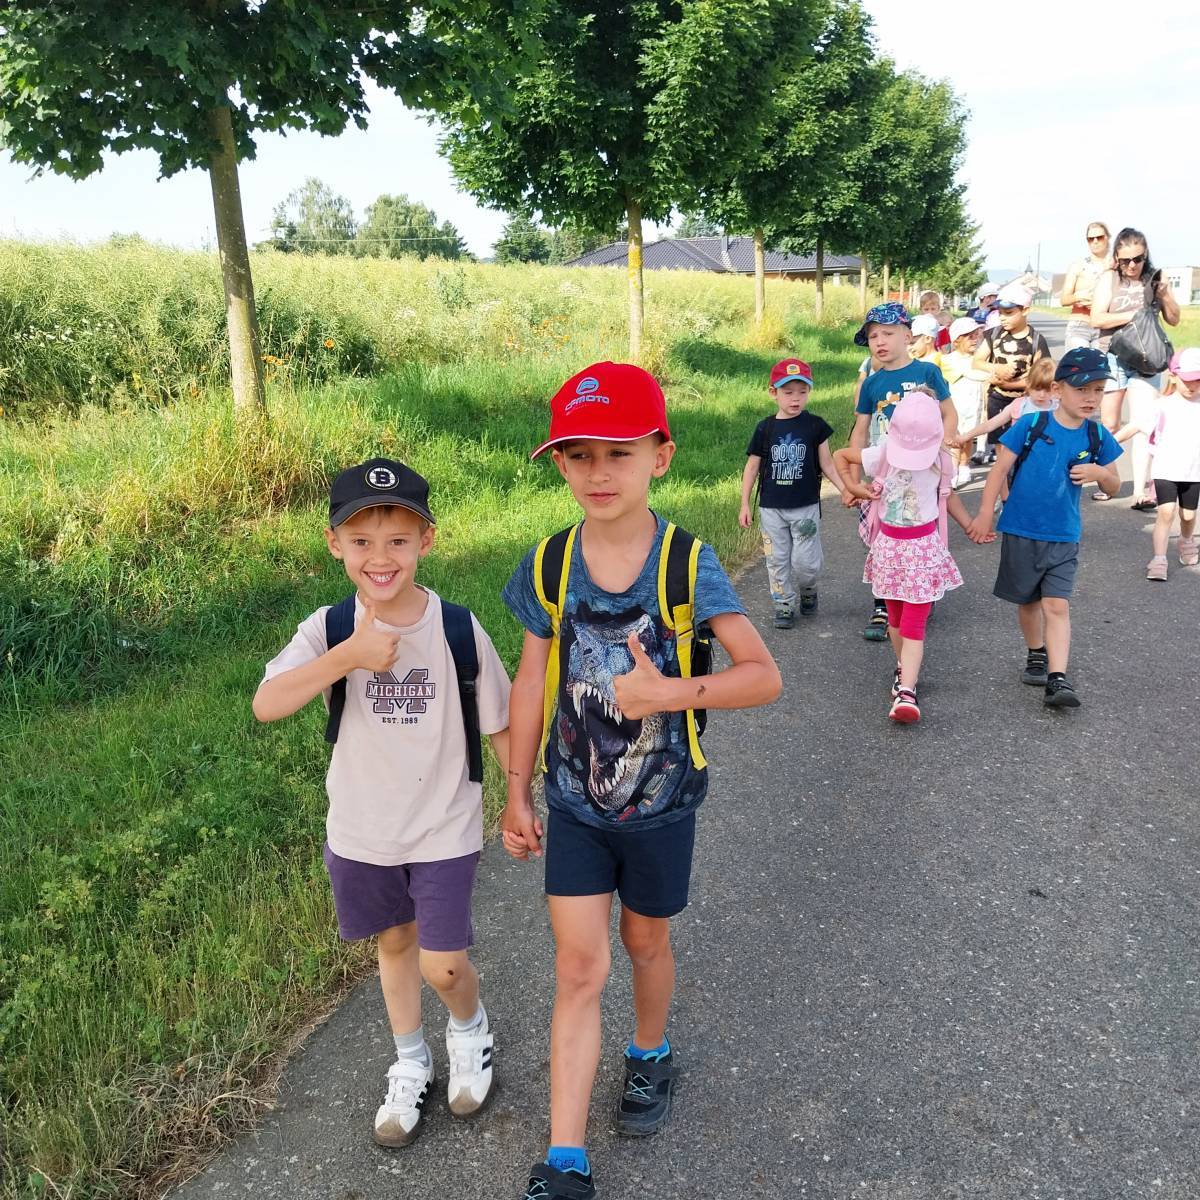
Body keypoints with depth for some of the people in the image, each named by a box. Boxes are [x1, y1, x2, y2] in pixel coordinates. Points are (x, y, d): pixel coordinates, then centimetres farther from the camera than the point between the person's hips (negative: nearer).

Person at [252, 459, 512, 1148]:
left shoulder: (459, 630, -14)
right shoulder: (329, 630, -12)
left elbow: (500, 724, -5)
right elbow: (266, 705, -26)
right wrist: (349, 657, -34)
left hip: (445, 830, -2)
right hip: (360, 832, 2)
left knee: (443, 966, 0)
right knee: (394, 944, 20)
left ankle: (471, 1032, 35)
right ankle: (410, 1067, 43)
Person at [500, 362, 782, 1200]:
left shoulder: (687, 564, -16)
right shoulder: (550, 565, -8)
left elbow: (764, 676, -16)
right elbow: (534, 682, 1)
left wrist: (668, 693, -31)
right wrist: (518, 794, 5)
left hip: (660, 802, -1)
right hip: (574, 801, 1)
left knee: (645, 941, 20)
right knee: (579, 966, 2)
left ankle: (651, 1056, 50)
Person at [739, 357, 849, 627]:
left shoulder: (815, 425, -2)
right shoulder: (765, 428, -1)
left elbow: (826, 463, 3)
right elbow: (752, 466, 5)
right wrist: (745, 504, 4)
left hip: (806, 506, -1)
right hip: (771, 508, 1)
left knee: (805, 561, -1)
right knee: (777, 560, 6)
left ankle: (808, 590, 29)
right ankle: (783, 604, 20)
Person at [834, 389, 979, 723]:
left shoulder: (940, 460, -4)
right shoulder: (882, 454, -9)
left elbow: (947, 495, 13)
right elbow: (840, 455, 3)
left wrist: (971, 526, 9)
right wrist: (854, 488, -7)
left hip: (925, 547, -1)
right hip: (889, 544, 1)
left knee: (914, 621, -7)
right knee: (895, 617, 13)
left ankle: (906, 691, -15)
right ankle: (904, 669, 31)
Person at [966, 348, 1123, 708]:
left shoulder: (1098, 437, 0)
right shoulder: (1030, 425, -10)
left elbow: (1114, 485, 10)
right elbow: (1000, 469, -6)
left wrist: (1100, 473, -13)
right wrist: (985, 514, -10)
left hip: (1063, 538, 1)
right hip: (1020, 533, -1)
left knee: (1057, 604, -9)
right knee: (1029, 601, 15)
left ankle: (1057, 679, -13)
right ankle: (1036, 655, 38)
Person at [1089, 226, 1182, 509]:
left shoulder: (1155, 279, 4)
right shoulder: (1108, 279, -2)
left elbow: (1174, 320, 10)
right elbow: (1097, 319, -11)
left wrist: (1164, 296, -8)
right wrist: (1134, 315, -18)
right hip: (1112, 358, 0)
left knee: (1143, 425, -11)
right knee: (1110, 425, 10)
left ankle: (1140, 492, -15)